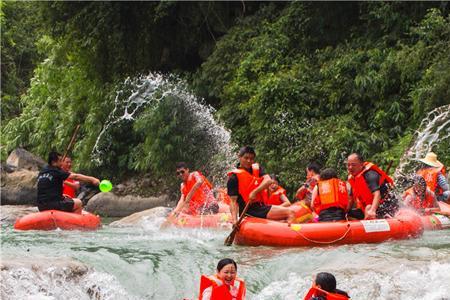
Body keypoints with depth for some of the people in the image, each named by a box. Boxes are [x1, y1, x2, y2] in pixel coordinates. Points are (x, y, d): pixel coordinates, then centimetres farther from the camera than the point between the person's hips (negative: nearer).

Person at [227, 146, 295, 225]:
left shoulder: (257, 168, 14)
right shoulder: (234, 177, -6)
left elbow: (268, 180, -6)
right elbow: (233, 201, -12)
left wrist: (255, 192, -22)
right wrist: (234, 220, -27)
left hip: (261, 206, 7)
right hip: (249, 211, -7)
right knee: (289, 213, -18)